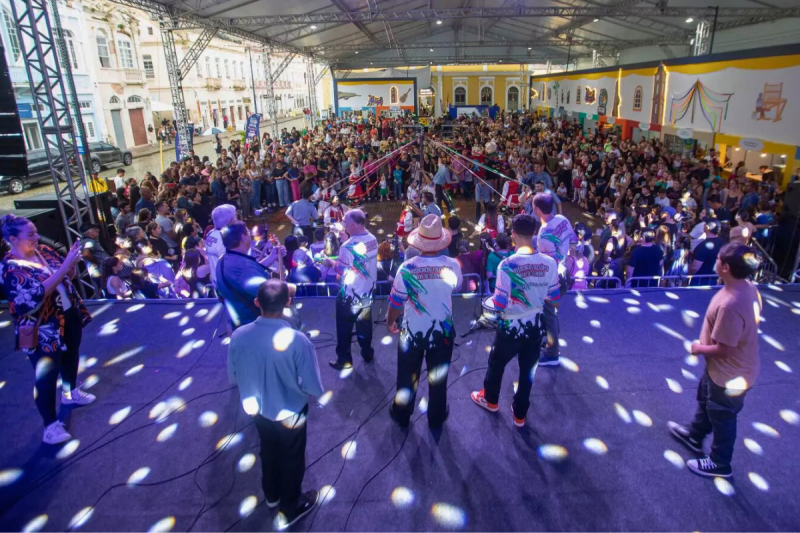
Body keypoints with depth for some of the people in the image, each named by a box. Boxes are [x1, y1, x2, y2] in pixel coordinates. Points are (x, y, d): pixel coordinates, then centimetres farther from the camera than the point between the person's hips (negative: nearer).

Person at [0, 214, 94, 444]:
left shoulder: (44, 251, 1)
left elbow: (69, 276, 10)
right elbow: (37, 293, -29)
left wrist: (73, 262, -13)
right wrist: (64, 265, -32)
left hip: (70, 317, 7)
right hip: (42, 330, -7)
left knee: (71, 357, 24)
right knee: (46, 375, 0)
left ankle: (70, 393, 48)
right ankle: (51, 424, 11)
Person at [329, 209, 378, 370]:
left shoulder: (347, 247, -27)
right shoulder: (373, 239, -4)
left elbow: (340, 271, -18)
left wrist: (330, 262, -1)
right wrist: (348, 240, 7)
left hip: (350, 295, -7)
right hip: (367, 292, 7)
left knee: (344, 329, 11)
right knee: (365, 325, 22)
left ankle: (344, 360, 21)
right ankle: (367, 353, 37)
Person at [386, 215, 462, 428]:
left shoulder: (407, 268, -22)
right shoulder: (452, 265, -17)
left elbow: (396, 301, -11)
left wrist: (390, 321, 7)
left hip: (413, 331, -1)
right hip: (443, 331, 1)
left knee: (407, 377, 21)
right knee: (438, 377, 21)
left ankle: (402, 415, 40)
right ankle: (436, 418, 39)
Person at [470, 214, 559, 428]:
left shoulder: (507, 265, -24)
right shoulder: (549, 262, -11)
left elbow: (499, 303, -23)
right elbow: (554, 295, 0)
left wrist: (496, 297, 0)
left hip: (512, 326, -3)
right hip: (536, 325, 4)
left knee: (497, 363, 23)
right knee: (528, 370, 19)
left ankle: (490, 399, 46)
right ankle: (520, 414, 36)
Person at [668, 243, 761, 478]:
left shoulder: (730, 304, -39)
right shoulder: (748, 287, -8)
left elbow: (723, 350, -31)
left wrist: (698, 348, -12)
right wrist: (705, 343, 10)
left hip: (730, 374, -9)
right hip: (722, 368, 9)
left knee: (721, 417, 15)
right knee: (706, 401, 31)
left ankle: (720, 463, 40)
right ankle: (694, 436, 55)